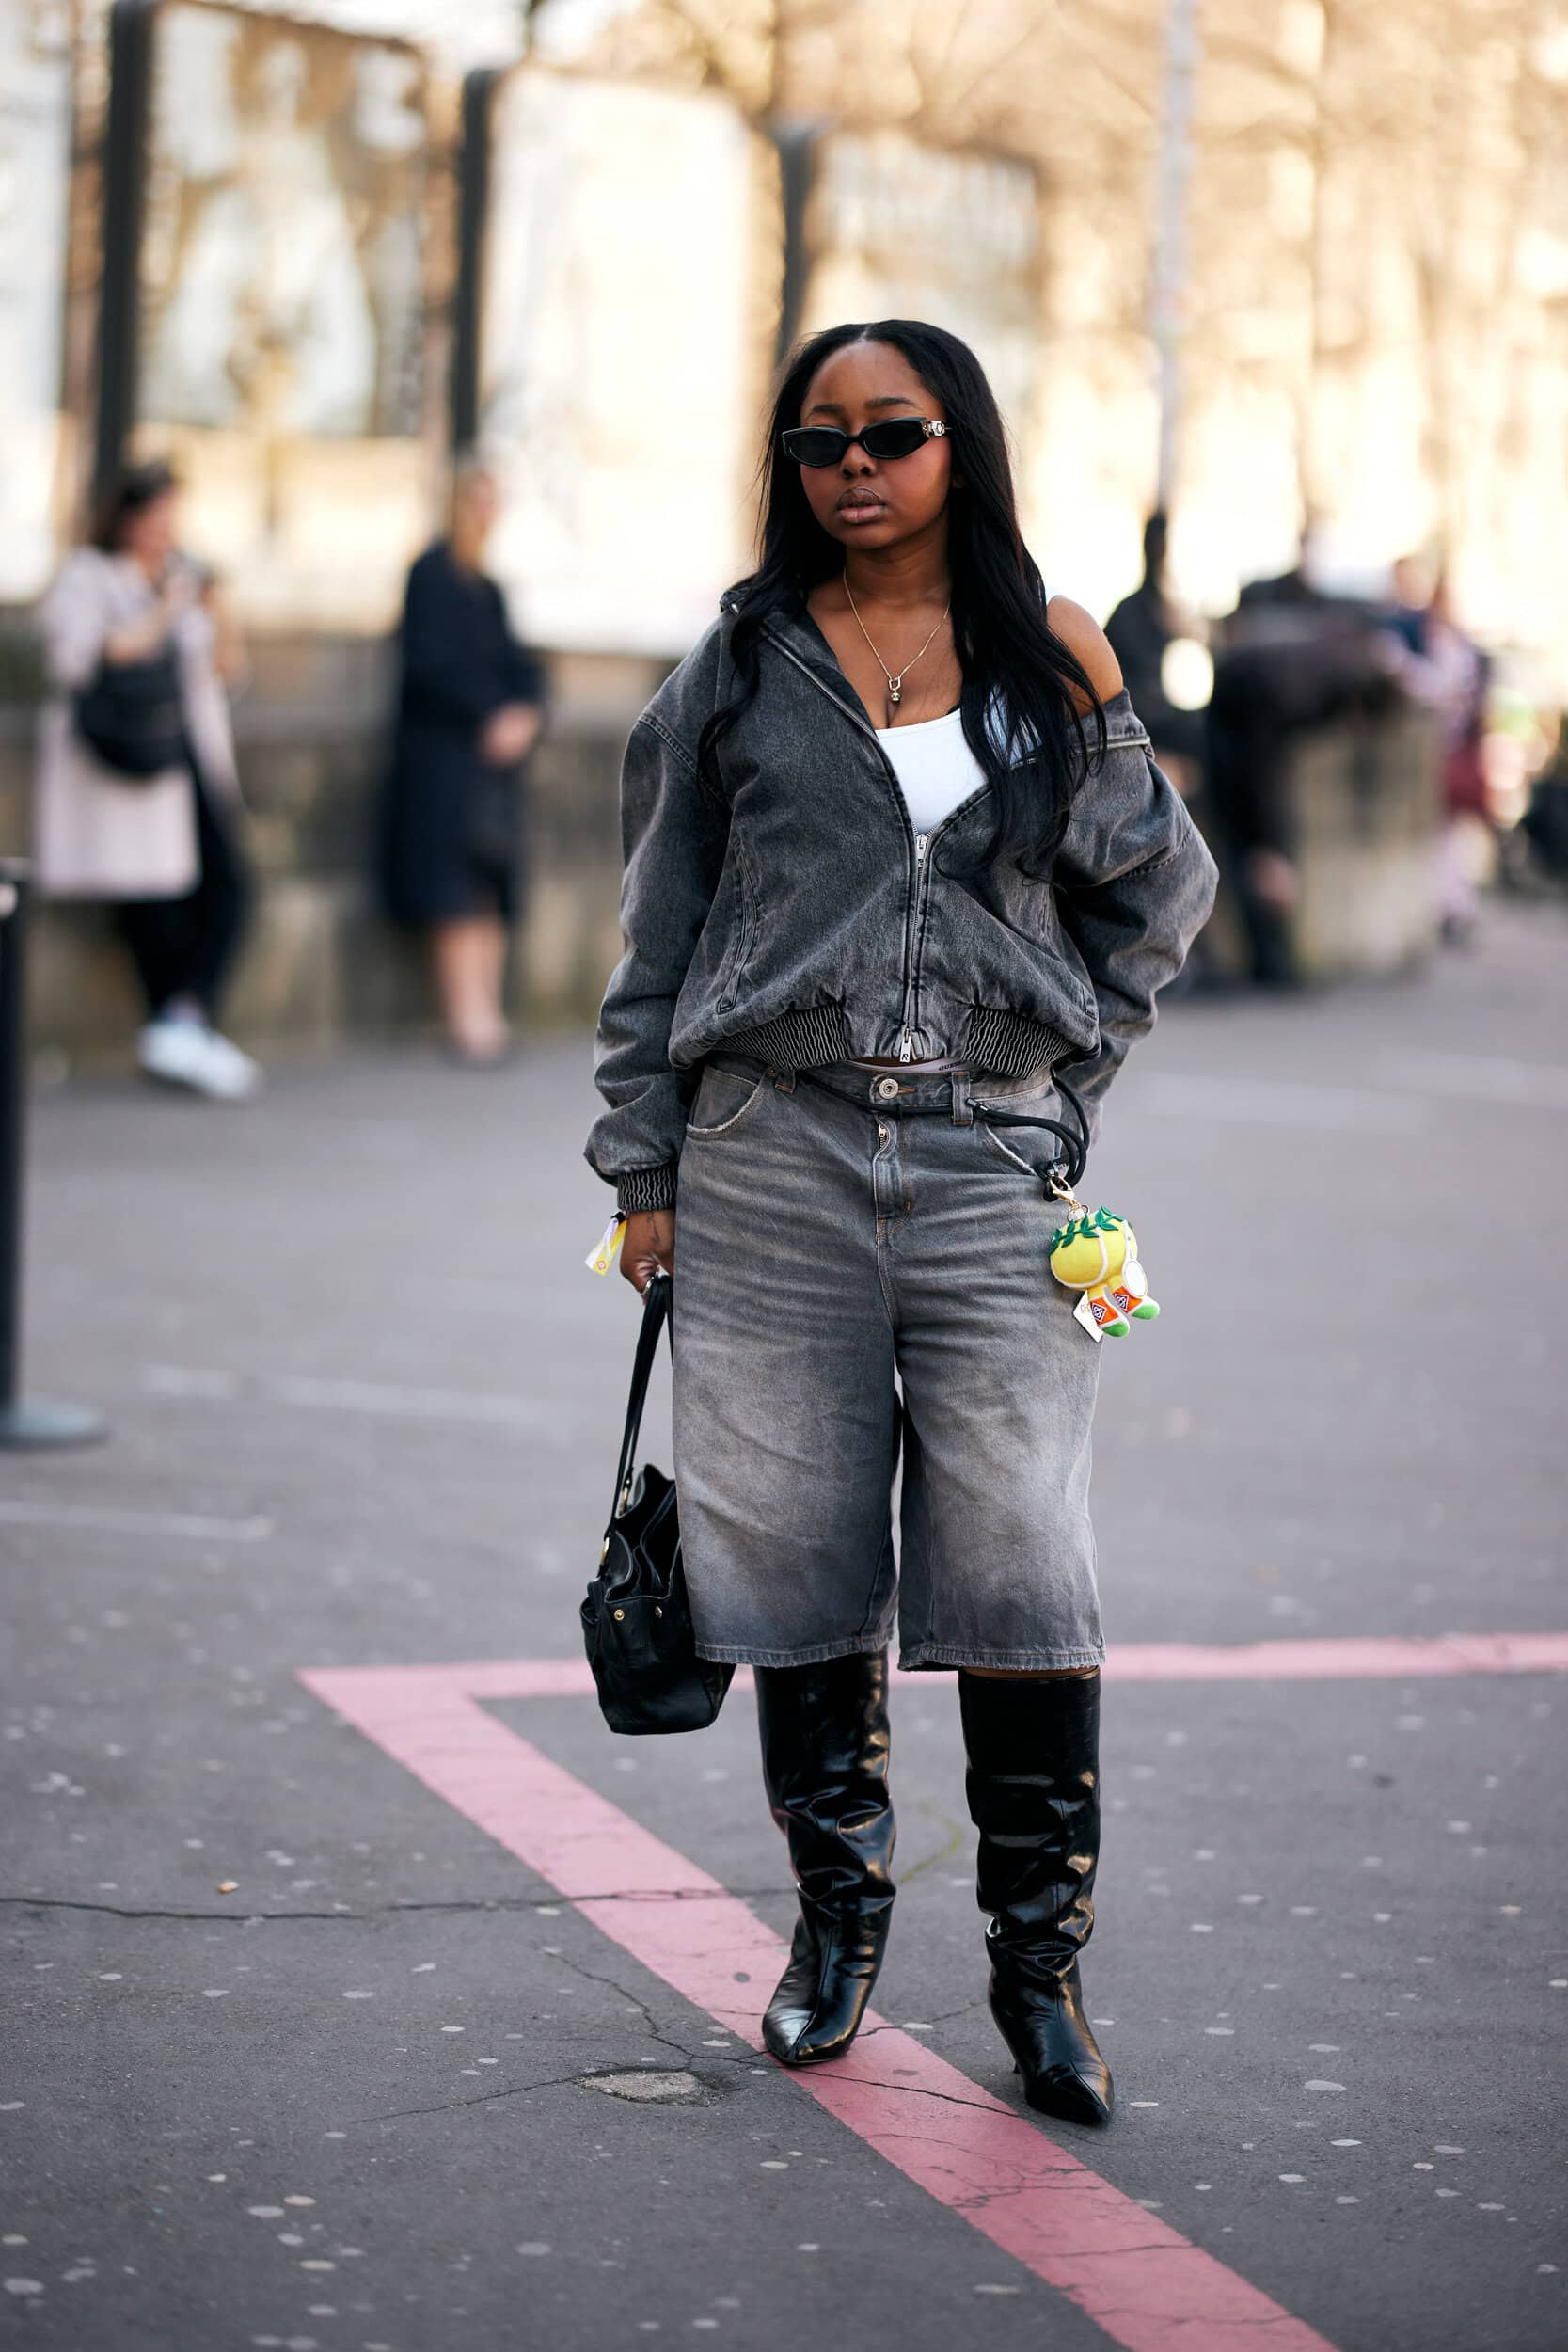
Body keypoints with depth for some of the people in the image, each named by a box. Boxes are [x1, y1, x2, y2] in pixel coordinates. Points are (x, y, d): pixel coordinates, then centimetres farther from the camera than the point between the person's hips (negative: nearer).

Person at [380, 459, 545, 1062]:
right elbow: (431, 662, -14)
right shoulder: (432, 574, -6)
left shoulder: (487, 588, 17)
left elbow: (515, 662, 16)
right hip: (442, 751, -8)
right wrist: (490, 717, -15)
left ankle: (484, 1017, 2)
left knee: (491, 894, 3)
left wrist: (523, 713, -4)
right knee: (458, 898, -11)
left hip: (493, 753, 8)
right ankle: (469, 1019, -14)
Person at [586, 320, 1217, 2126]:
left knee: (1018, 1563, -5)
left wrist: (1098, 721, -6)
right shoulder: (743, 668, 8)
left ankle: (1041, 1957, 4)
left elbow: (1160, 907, 7)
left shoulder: (1042, 663, 8)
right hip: (775, 1151, 1)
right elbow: (662, 924, 10)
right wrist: (644, 1165, 7)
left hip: (993, 1162, -1)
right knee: (797, 1550, 5)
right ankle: (839, 1909, 21)